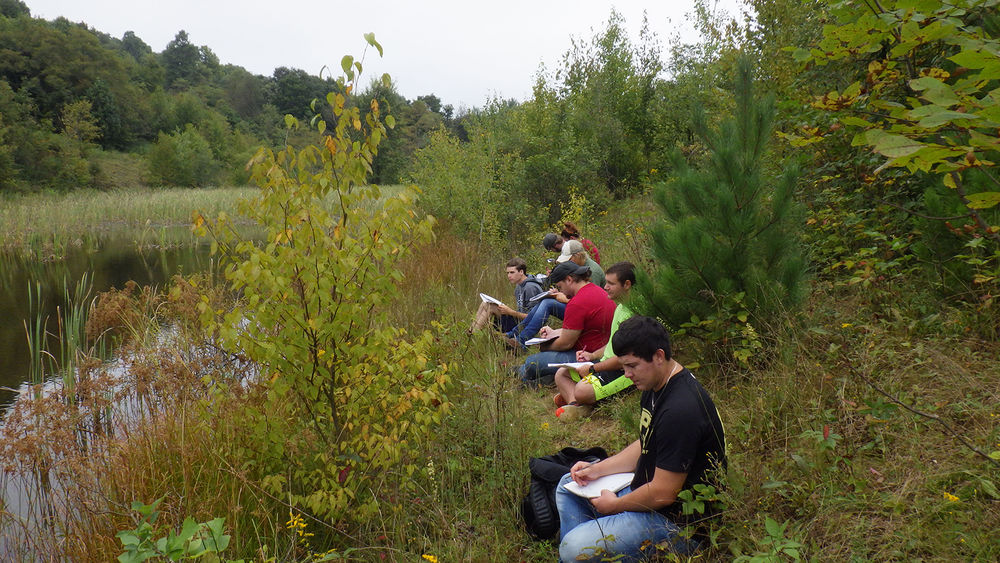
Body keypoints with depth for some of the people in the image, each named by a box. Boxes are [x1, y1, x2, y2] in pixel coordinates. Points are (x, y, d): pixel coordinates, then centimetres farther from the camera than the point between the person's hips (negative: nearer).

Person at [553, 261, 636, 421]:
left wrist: (592, 368, -16)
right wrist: (592, 355, 12)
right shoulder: (620, 307, 12)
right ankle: (575, 402, -18)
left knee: (582, 390, -33)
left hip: (622, 372, -11)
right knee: (561, 373, 6)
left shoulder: (632, 314, -22)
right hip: (607, 363, 11)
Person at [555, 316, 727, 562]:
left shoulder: (680, 410, -30)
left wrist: (615, 505, -10)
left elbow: (663, 493, -26)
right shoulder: (655, 387, 3)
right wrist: (597, 469, 7)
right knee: (568, 486, 19)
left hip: (677, 521, -10)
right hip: (648, 490, 11)